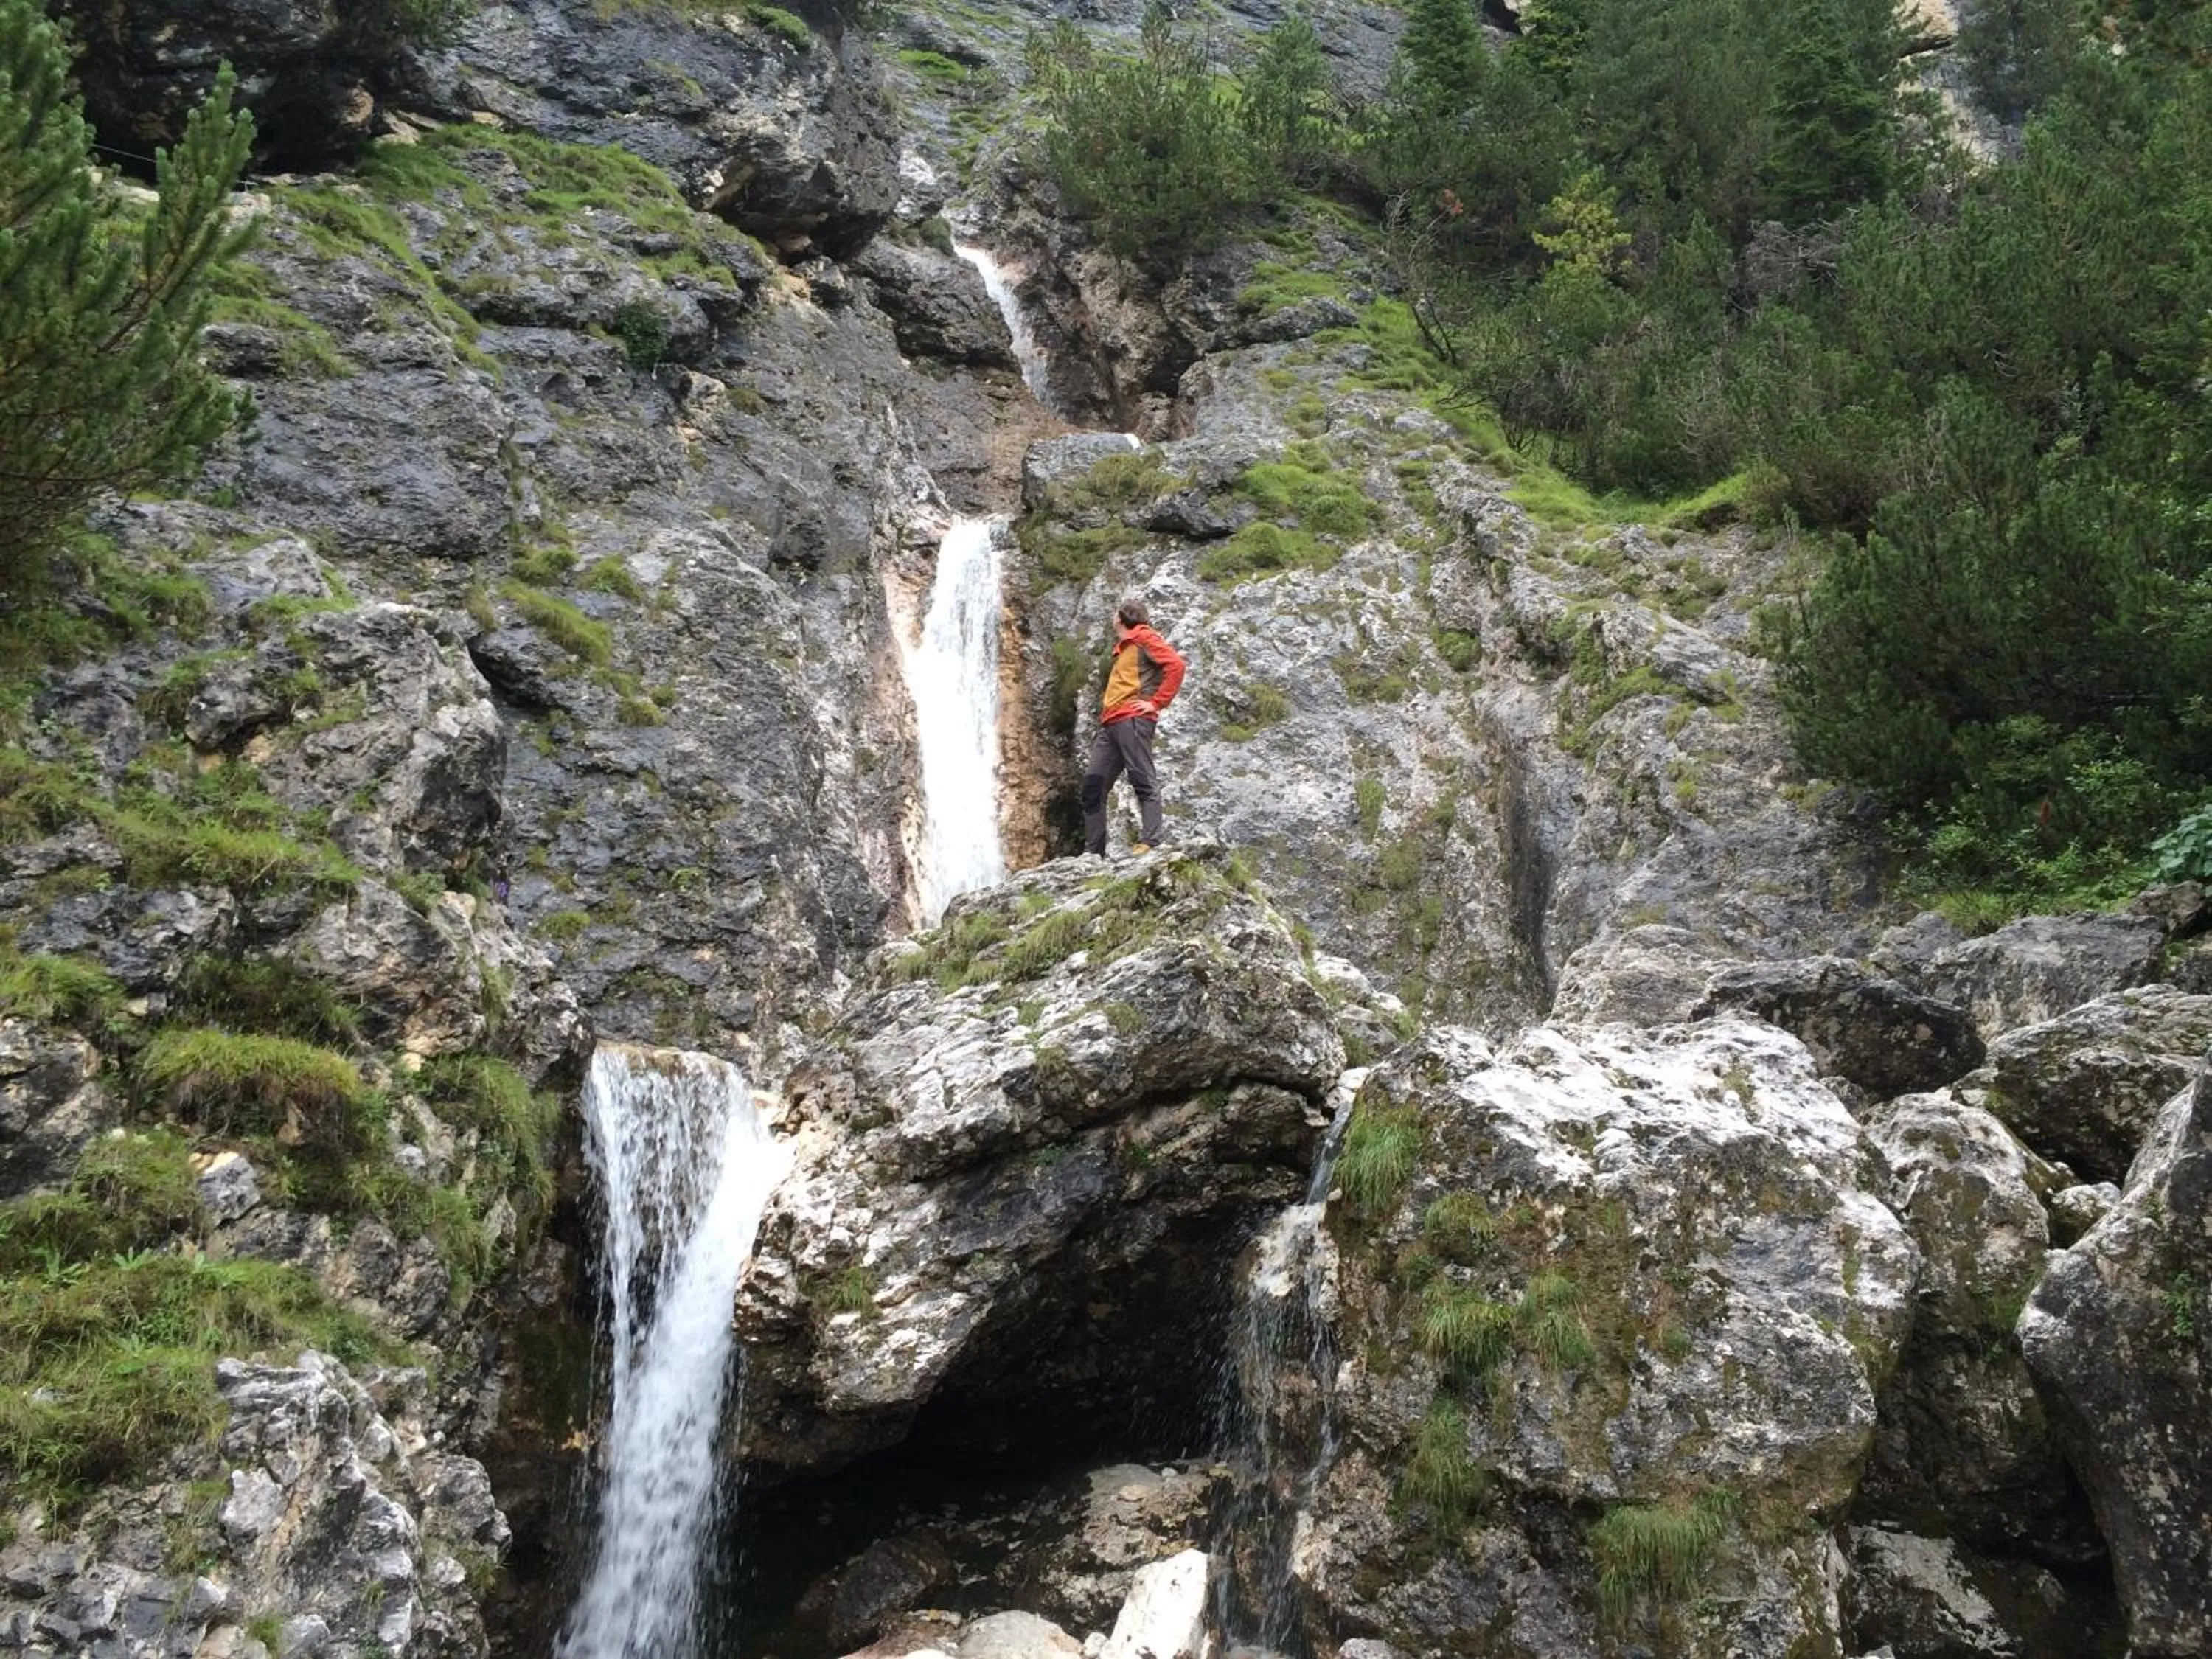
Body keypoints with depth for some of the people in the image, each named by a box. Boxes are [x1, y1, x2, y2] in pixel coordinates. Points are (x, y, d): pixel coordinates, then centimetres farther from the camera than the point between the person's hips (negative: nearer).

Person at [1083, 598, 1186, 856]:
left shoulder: (1143, 638, 2)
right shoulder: (1123, 648, 29)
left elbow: (1175, 665, -10)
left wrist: (1156, 703, -12)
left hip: (1133, 719, -9)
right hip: (1110, 724, 9)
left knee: (1143, 781, -13)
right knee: (1093, 784, 2)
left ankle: (1149, 841, -19)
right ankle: (1094, 852, 0)